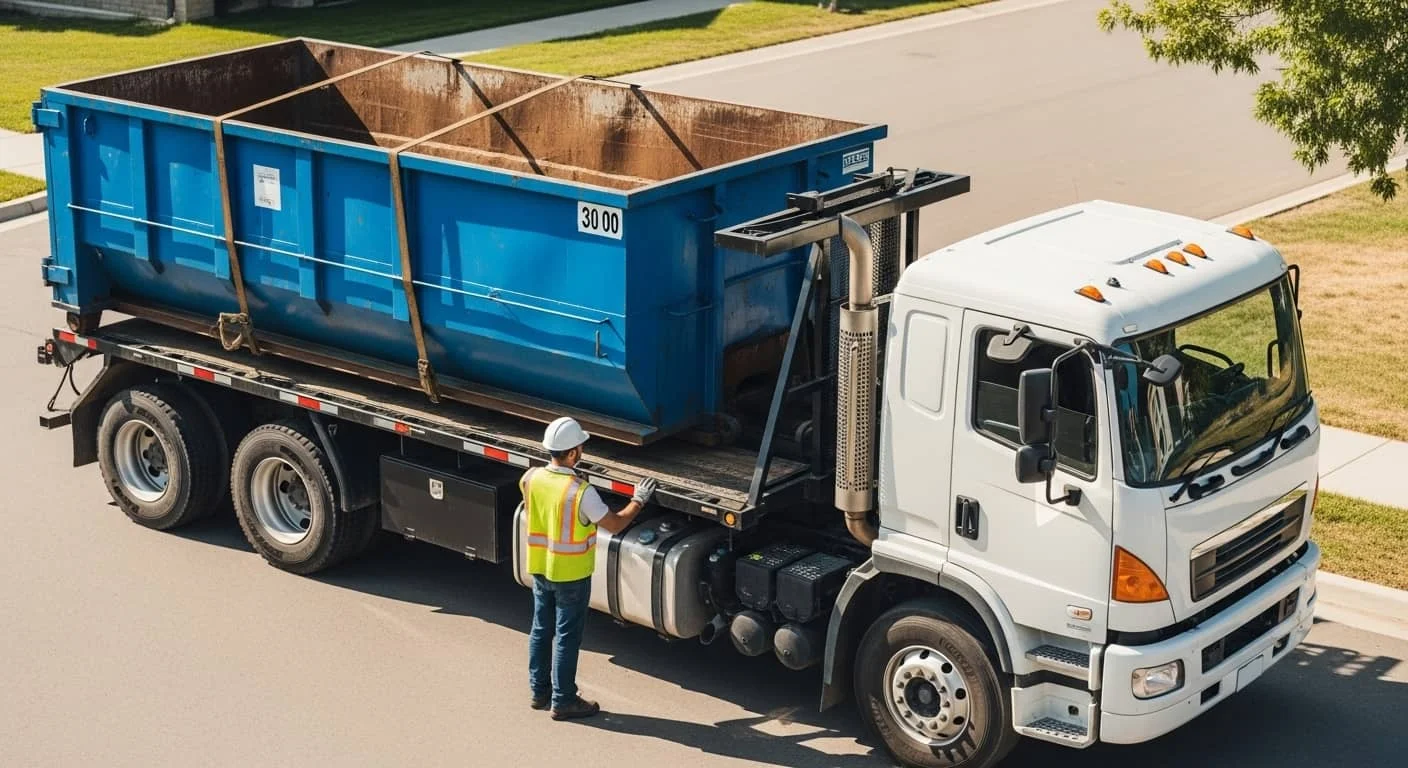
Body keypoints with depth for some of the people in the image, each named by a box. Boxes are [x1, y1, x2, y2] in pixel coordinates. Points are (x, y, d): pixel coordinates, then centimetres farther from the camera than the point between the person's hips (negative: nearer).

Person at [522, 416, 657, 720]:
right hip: (571, 575, -6)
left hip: (539, 568, 6)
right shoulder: (580, 492, -26)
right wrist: (638, 501, 0)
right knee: (567, 637, 5)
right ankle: (563, 701, 12)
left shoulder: (531, 479, -8)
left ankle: (540, 690, 30)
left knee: (541, 630, 18)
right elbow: (615, 524, -16)